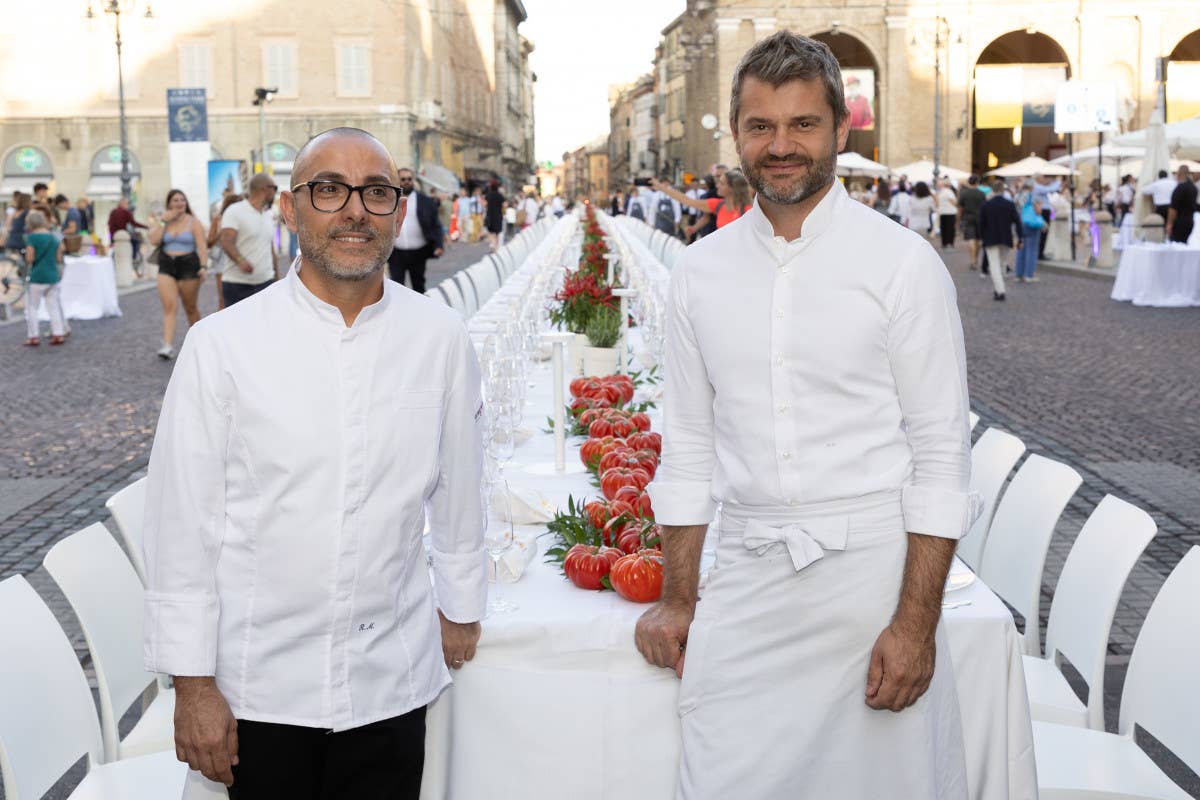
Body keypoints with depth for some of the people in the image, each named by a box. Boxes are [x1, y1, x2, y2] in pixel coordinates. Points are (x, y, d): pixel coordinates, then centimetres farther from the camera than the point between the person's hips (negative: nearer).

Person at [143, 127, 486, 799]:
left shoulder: (440, 339, -3)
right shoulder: (222, 345, -8)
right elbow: (184, 521, -5)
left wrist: (461, 605, 18)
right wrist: (193, 681, -4)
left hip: (393, 681, 2)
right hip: (260, 686, -1)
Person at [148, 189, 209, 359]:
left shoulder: (193, 222, 0)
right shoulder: (163, 222, 9)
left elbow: (202, 246, -8)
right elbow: (154, 241, -6)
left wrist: (203, 266, -21)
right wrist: (163, 221, -9)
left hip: (188, 266, -2)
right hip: (166, 268, 2)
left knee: (191, 308, 9)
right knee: (169, 307, -10)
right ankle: (168, 346, -17)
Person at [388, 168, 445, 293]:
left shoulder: (426, 201, 3)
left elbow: (435, 225, 2)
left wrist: (439, 245, -11)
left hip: (418, 253, 1)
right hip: (396, 254, -1)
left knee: (419, 288, 13)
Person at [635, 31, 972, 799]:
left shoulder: (903, 262, -5)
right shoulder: (700, 270, 7)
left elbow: (942, 455, -7)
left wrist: (916, 622, -12)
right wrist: (678, 599, 10)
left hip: (869, 571, -3)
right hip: (746, 577, 3)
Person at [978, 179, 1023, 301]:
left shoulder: (985, 206, -6)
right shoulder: (1010, 204, -4)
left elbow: (981, 224, -2)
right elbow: (1017, 221, -6)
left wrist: (982, 238, 9)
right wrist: (1020, 238, -3)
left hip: (991, 240, -2)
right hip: (1006, 240, 2)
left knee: (994, 265, -4)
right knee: (1001, 265, 16)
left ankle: (1000, 291, -17)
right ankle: (996, 289, 25)